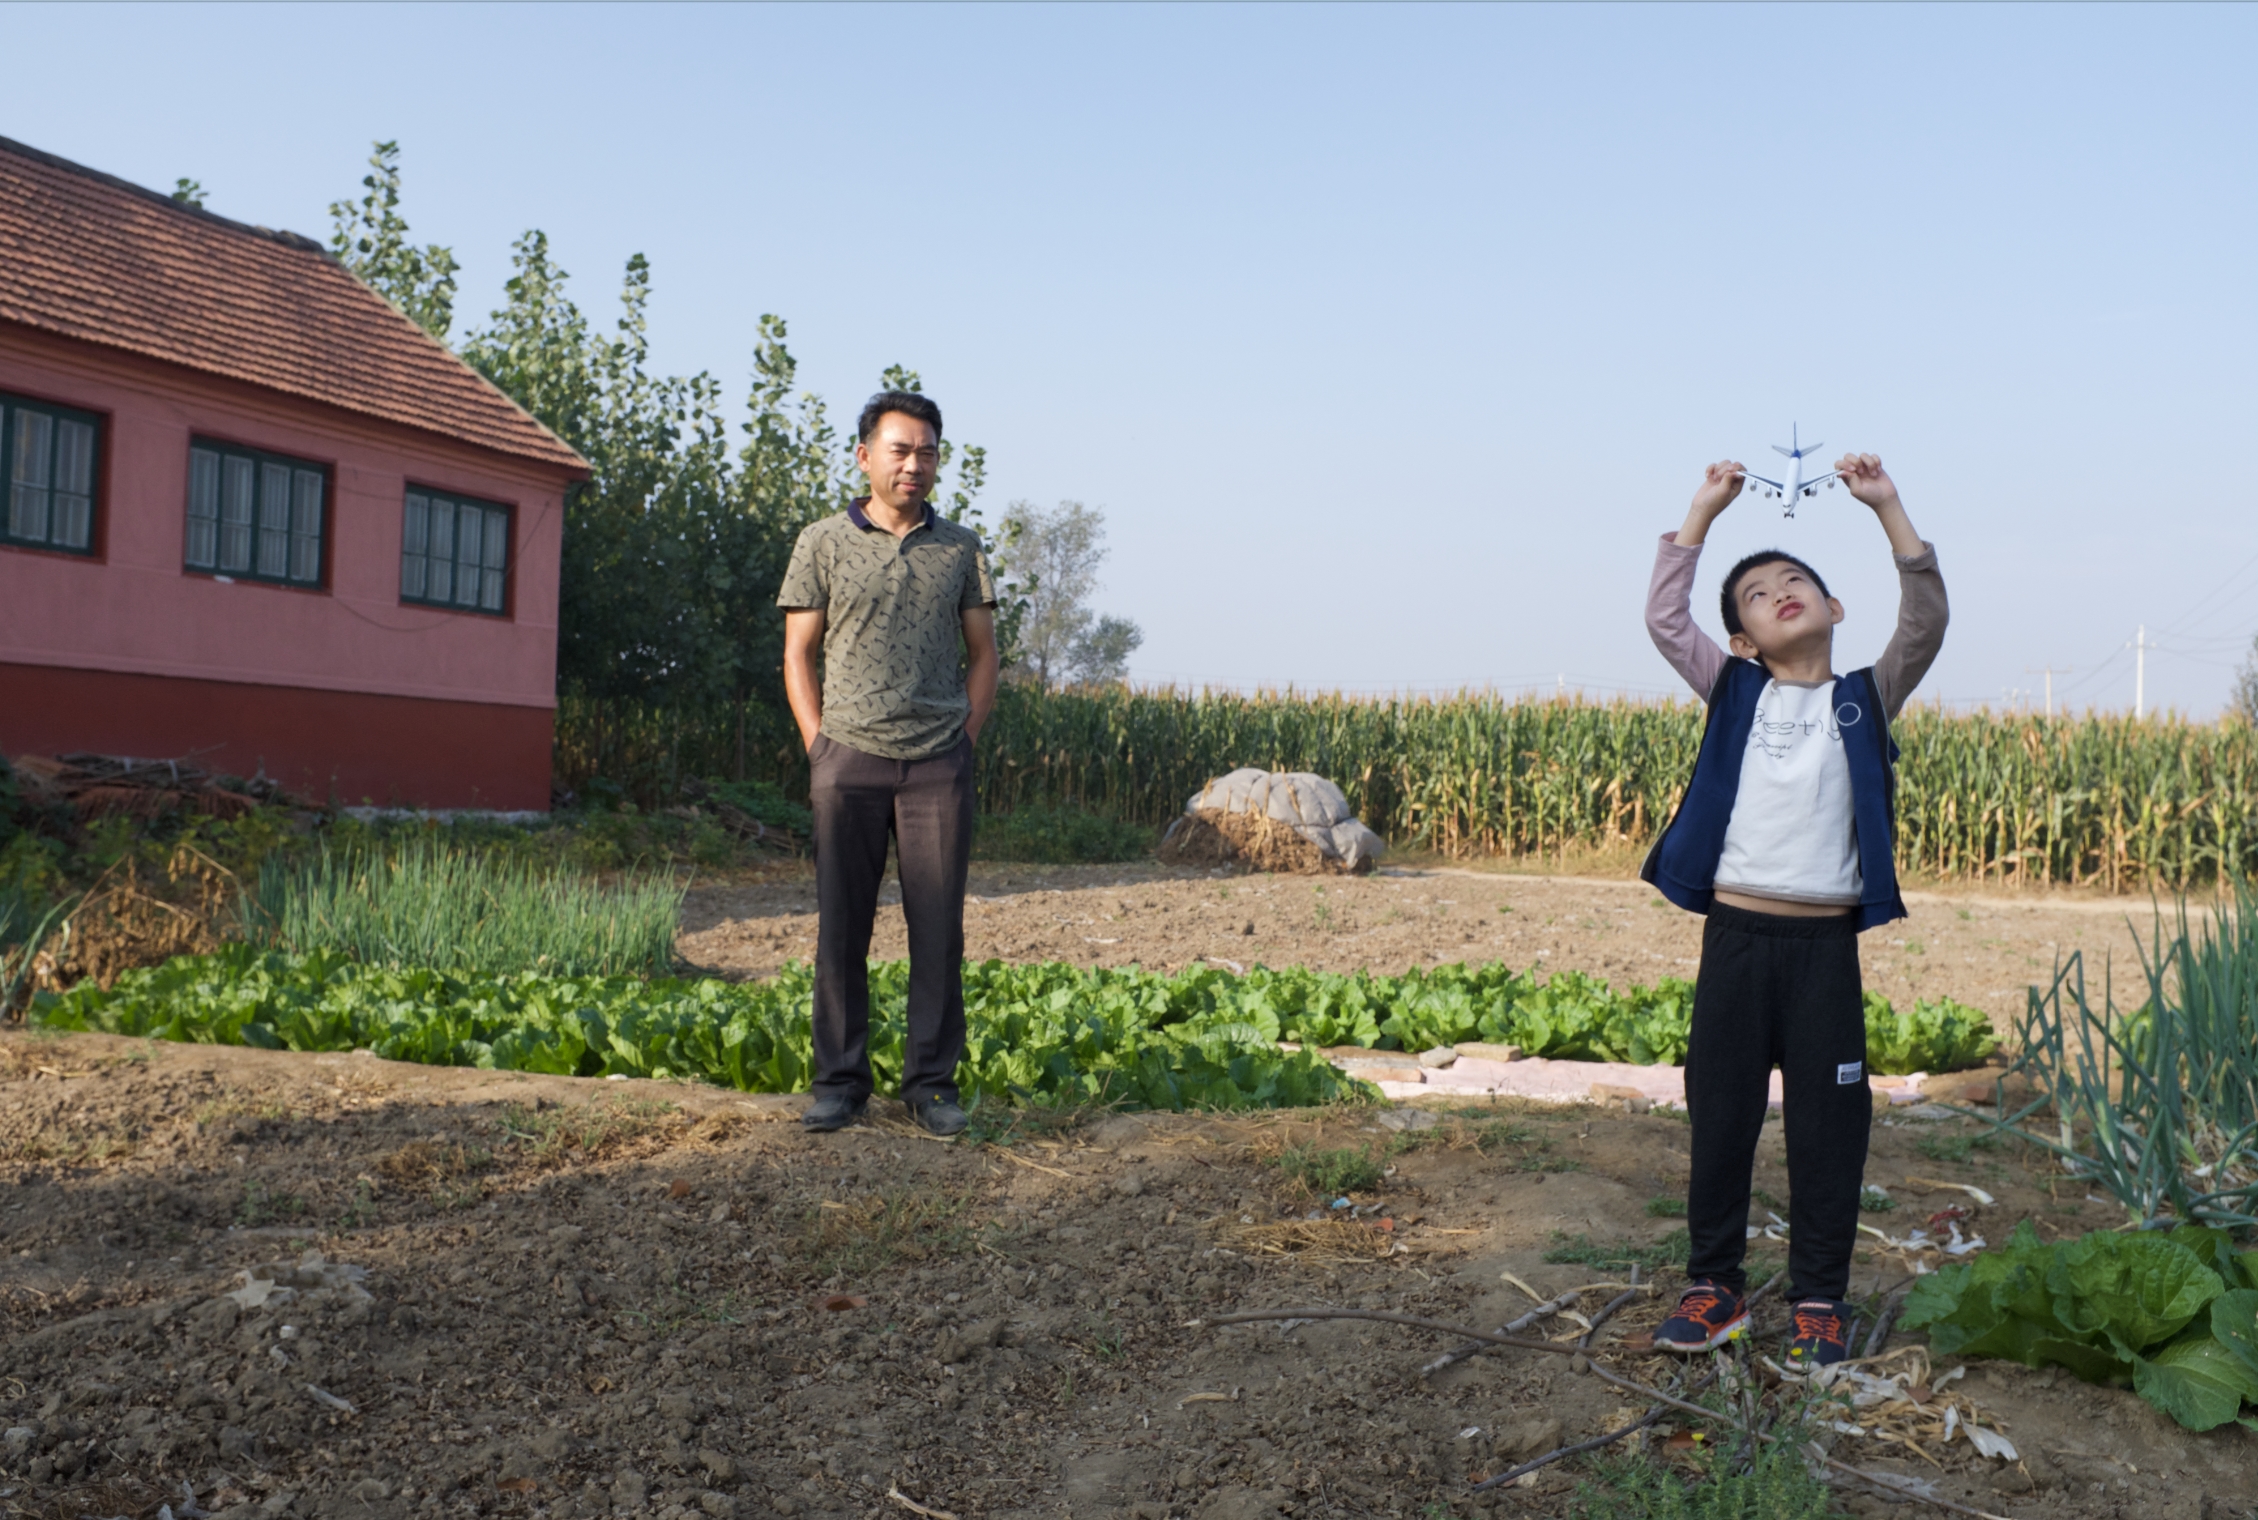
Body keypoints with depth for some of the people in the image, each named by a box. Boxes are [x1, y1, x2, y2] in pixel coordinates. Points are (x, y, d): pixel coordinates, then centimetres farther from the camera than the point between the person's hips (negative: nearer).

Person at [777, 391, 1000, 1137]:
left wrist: (963, 742, 3)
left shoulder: (961, 549, 11)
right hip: (849, 760, -1)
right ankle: (840, 1081, 13)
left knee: (938, 928, 1)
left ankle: (932, 1082, 11)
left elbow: (983, 656, 14)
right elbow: (798, 656, 7)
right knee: (842, 927, 2)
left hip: (938, 766, 1)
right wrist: (819, 746, -1)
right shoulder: (822, 544, 6)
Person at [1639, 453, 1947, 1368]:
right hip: (1734, 935, 1)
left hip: (1826, 944, 0)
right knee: (1719, 1116, 7)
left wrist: (1887, 509, -11)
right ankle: (1714, 1283, 19)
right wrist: (1705, 512, -4)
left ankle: (1820, 1297, 18)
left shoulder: (1866, 699, 7)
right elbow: (1663, 620, -1)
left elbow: (1926, 623, -6)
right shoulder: (1734, 693, 8)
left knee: (1829, 1124, 5)